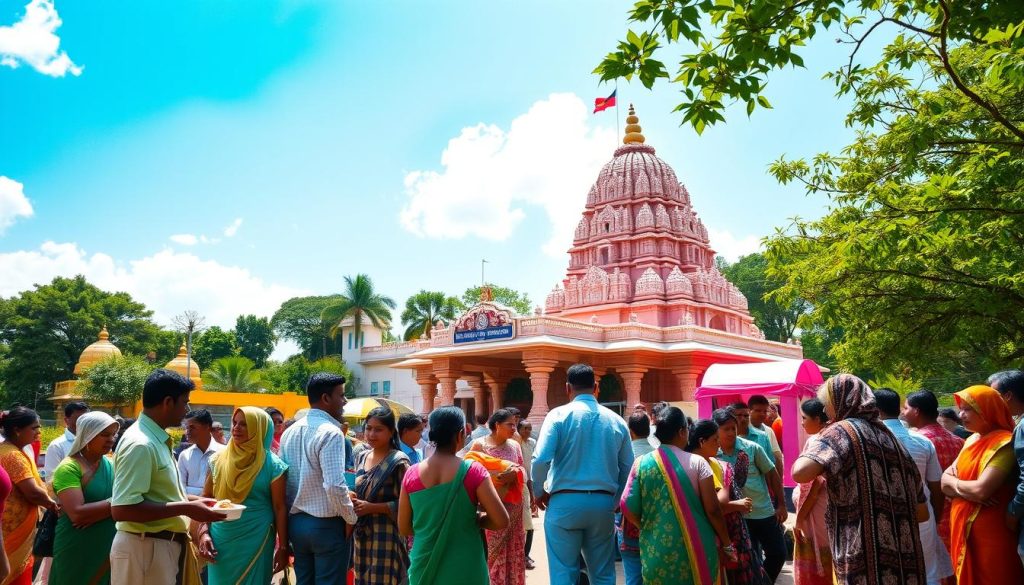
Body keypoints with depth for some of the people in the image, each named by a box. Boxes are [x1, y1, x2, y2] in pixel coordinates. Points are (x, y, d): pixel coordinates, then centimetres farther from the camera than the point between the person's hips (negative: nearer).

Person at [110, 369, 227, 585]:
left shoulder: (156, 439, 10)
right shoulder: (140, 444, -21)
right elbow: (122, 509, -28)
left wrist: (192, 500, 11)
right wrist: (186, 508, -25)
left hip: (164, 546, 10)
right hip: (145, 548, -10)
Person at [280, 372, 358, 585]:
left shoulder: (289, 432, 7)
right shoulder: (330, 433, -17)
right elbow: (335, 485, -24)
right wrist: (352, 518, -11)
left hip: (295, 522, 8)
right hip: (326, 525, -8)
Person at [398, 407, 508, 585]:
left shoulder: (411, 474, -3)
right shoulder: (472, 472, -13)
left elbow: (404, 528, 4)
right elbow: (501, 521, -13)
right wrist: (475, 520, 4)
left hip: (424, 568, 3)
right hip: (463, 570, -3)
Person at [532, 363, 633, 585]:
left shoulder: (559, 415, -5)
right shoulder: (616, 420, 7)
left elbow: (540, 460, -15)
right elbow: (628, 468, 9)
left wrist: (539, 492, 3)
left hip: (565, 502, -3)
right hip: (603, 504, 3)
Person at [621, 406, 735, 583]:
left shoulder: (642, 463, -2)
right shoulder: (697, 463, -6)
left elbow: (628, 507, -2)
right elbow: (712, 510, -7)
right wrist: (726, 544, 6)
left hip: (656, 551, 2)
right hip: (696, 549, -1)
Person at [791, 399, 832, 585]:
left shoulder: (815, 441, -17)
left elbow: (813, 487, -20)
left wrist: (799, 518, -14)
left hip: (816, 512, -8)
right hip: (830, 508, 8)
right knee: (826, 566, 15)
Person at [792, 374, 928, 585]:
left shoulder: (840, 431, -4)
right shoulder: (890, 437, 17)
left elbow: (800, 472, -22)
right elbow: (922, 512, 18)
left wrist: (814, 447, -2)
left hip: (865, 566, -7)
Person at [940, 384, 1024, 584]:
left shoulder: (1004, 444, -15)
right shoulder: (972, 440, 10)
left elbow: (981, 490, -25)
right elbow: (945, 481, 8)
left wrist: (953, 481, -6)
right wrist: (966, 487, -12)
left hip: (990, 534, -8)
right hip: (964, 529, 8)